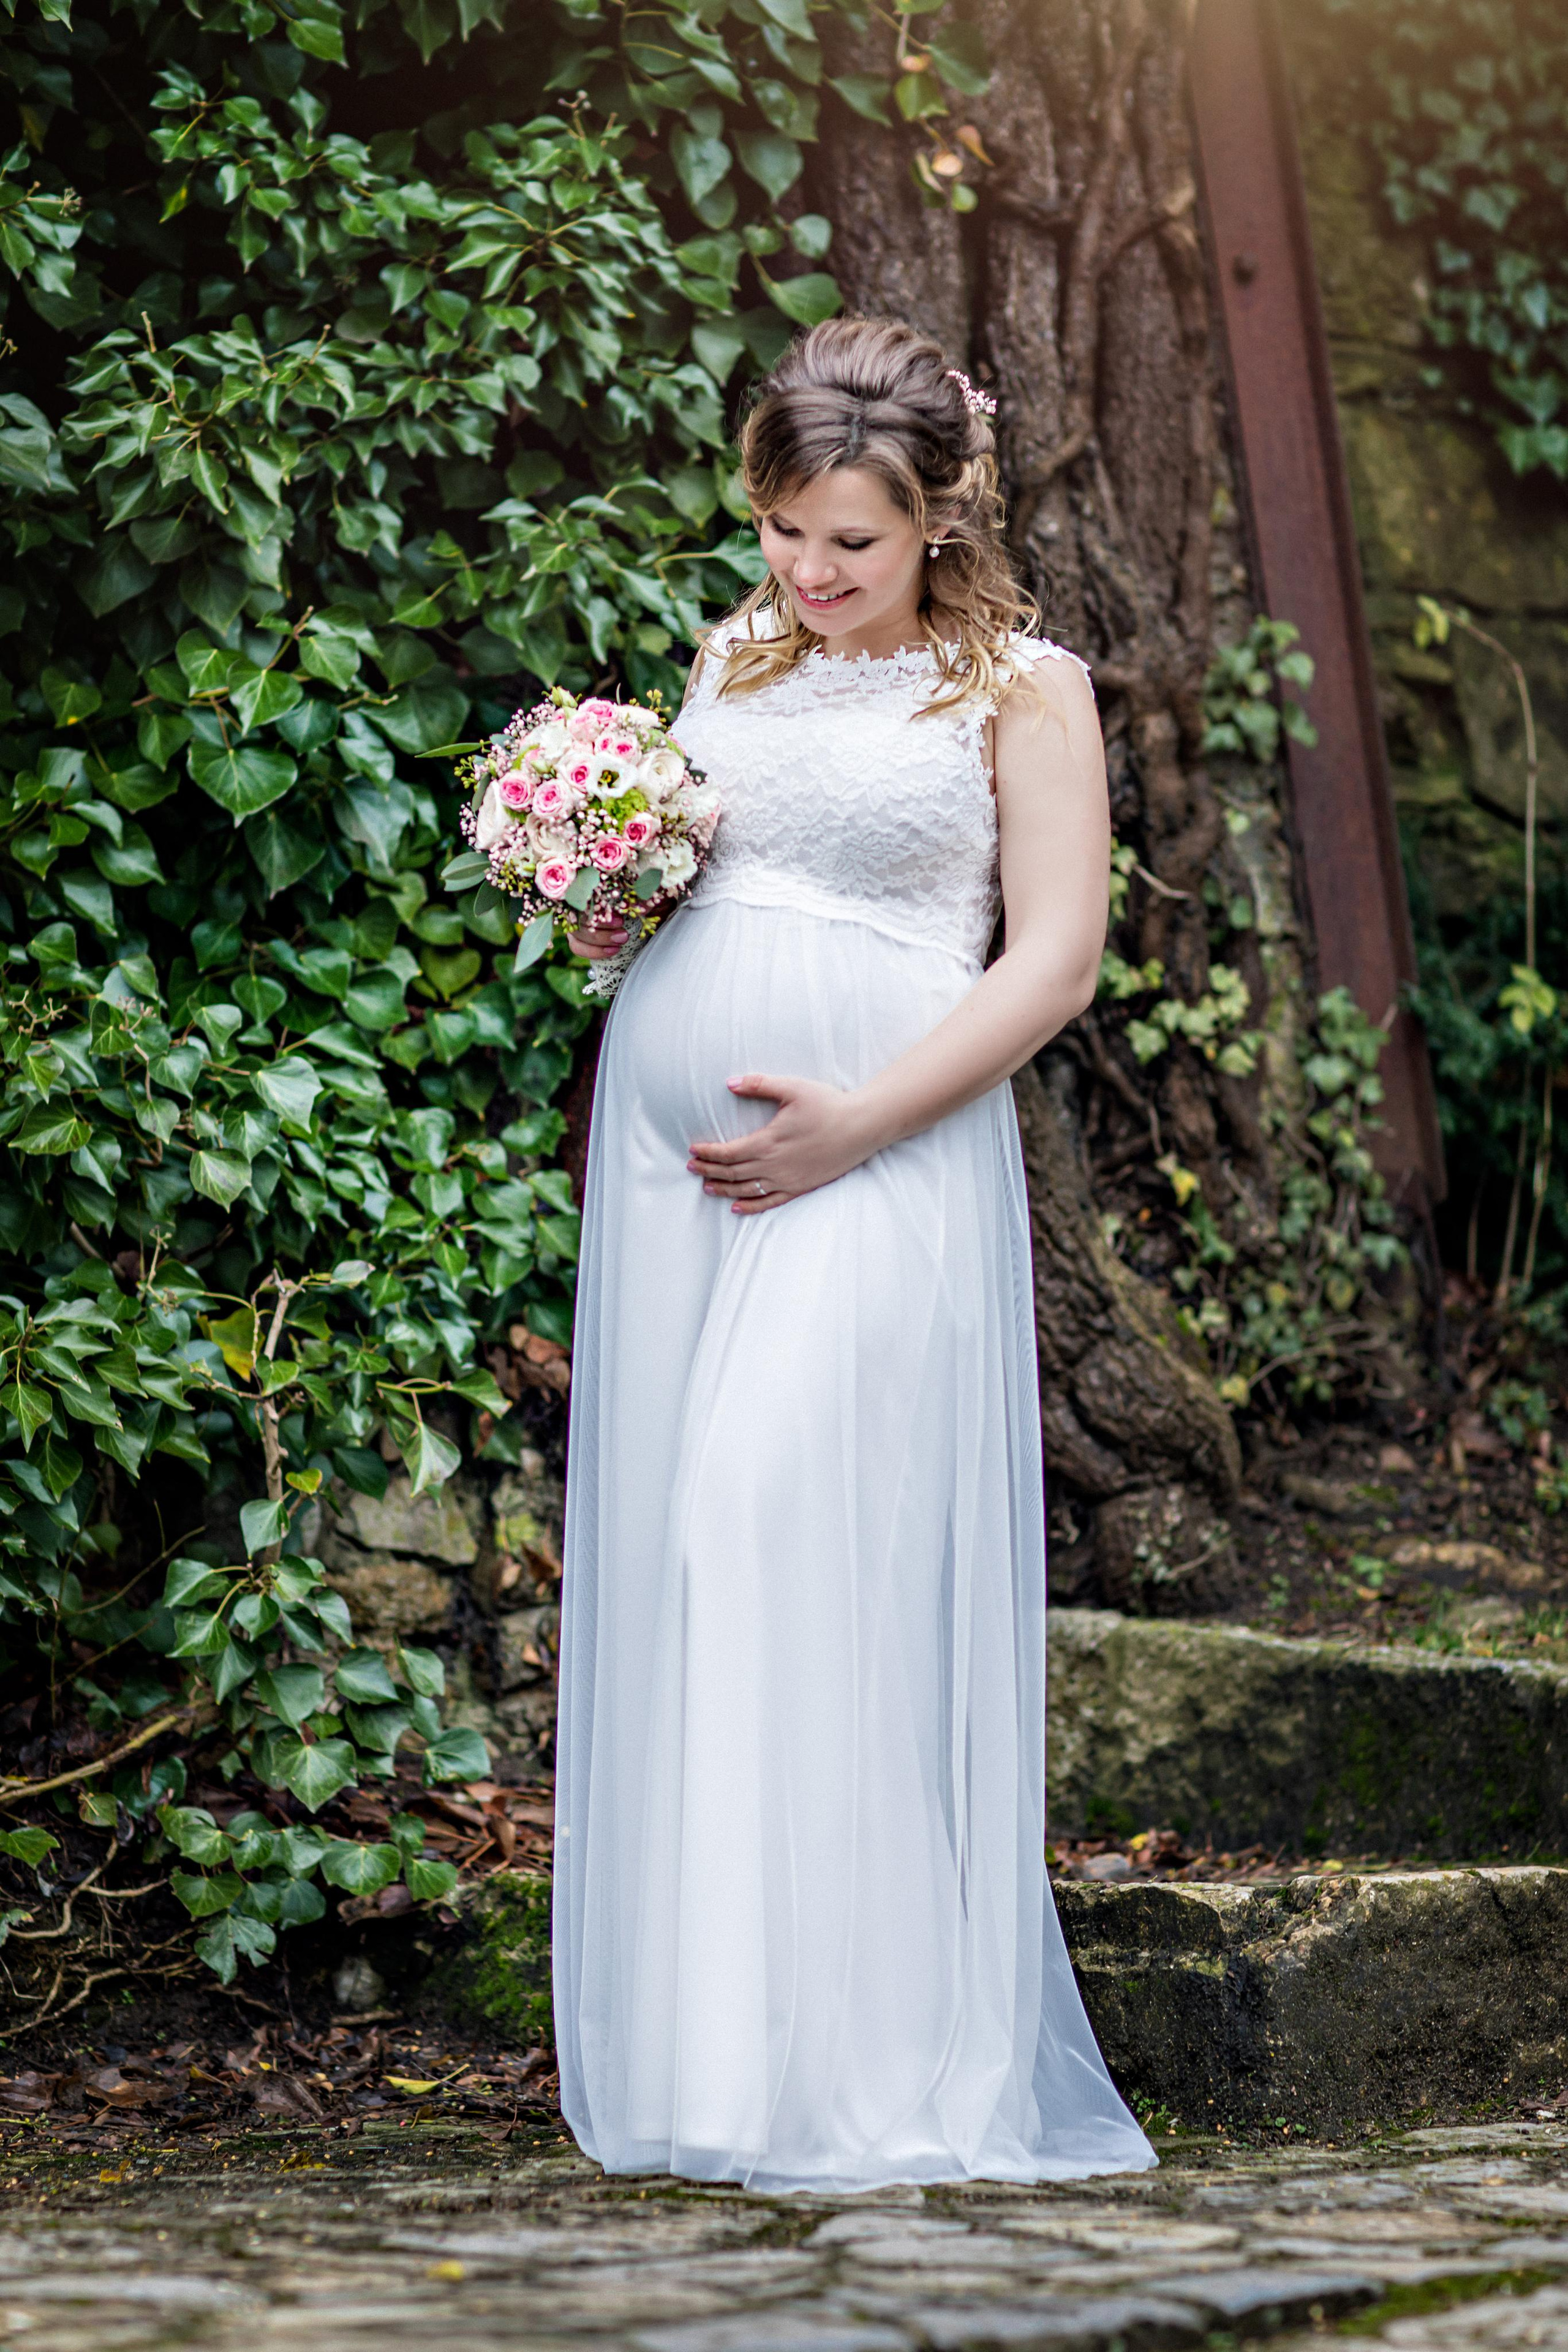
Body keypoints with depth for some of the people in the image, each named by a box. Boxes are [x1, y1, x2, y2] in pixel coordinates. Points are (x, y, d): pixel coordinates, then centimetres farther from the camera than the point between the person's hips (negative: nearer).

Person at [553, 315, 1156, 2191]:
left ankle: (856, 2059, -8)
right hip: (667, 1154, 5)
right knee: (665, 1558, 2)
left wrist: (856, 1122, -13)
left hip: (879, 1163, -5)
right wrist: (606, 907, 2)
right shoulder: (736, 660, 18)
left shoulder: (1021, 689, 2)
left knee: (790, 1519, -16)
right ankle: (684, 2042, 9)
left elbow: (1055, 958, -5)